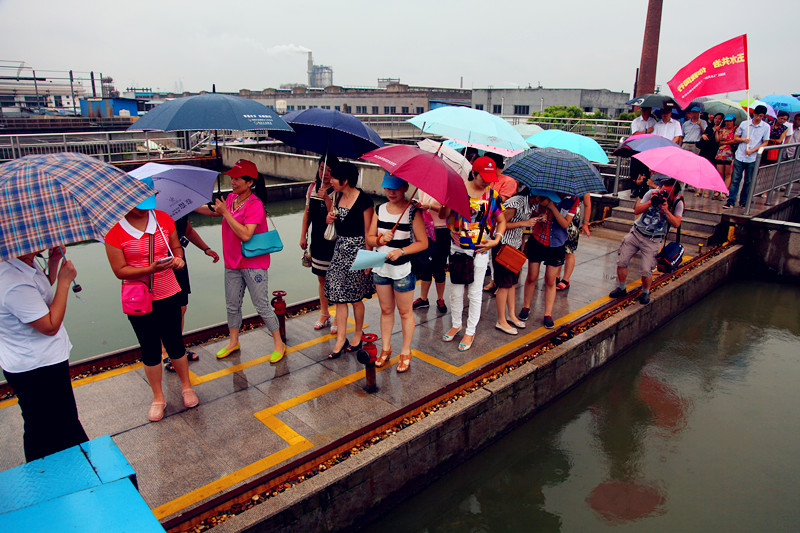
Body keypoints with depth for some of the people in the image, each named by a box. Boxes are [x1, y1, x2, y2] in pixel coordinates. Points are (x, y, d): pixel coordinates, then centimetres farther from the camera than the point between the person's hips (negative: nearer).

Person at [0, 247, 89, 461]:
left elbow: (43, 287, 18)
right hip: (37, 370, -10)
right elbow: (50, 326, -26)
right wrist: (64, 282, -23)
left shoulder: (26, 262, -3)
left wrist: (53, 263, 0)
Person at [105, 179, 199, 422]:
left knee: (175, 344, 12)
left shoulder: (163, 219, -2)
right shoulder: (115, 230, -11)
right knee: (150, 350, 12)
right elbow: (120, 270, -11)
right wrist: (151, 269, -26)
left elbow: (176, 247, 11)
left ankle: (186, 386, 34)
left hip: (168, 295, 2)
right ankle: (158, 398, 29)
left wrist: (177, 258, -13)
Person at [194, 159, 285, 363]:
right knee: (232, 305, 16)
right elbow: (214, 211, 25)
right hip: (232, 262, 7)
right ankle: (233, 342, 35)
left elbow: (245, 234, -29)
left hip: (253, 264, -7)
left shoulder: (255, 204, -19)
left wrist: (226, 212, -24)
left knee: (262, 306, 0)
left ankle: (278, 344, 15)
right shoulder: (231, 198, 5)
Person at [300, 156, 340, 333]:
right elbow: (307, 213, 15)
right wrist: (303, 235, 12)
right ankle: (324, 314, 29)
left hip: (334, 240, -6)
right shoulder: (312, 187, 8)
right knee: (321, 279, 15)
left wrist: (326, 198, -26)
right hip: (317, 239, 6)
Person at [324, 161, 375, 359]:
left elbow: (368, 232, -12)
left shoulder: (364, 200, -14)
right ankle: (341, 339, 10)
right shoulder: (338, 196, 8)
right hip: (340, 248, 7)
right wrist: (330, 217, -1)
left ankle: (358, 334, 25)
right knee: (338, 296, 4)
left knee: (355, 297, 5)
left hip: (357, 250, -7)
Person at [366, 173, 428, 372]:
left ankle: (406, 352, 22)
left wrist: (401, 251, -23)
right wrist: (380, 239, -15)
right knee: (386, 309, 16)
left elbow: (423, 243, -11)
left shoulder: (412, 212, -10)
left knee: (404, 312, 8)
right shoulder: (380, 210, 5)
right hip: (381, 267, 5)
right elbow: (369, 238, 7)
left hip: (403, 269, -5)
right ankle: (385, 348, 31)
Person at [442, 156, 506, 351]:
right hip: (457, 248, 0)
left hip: (480, 250, 0)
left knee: (475, 294, 7)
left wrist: (497, 239, -5)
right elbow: (445, 214, -10)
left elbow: (501, 220, 10)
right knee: (456, 291, 12)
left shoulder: (493, 195, 1)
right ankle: (456, 325, 34)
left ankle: (470, 331, 23)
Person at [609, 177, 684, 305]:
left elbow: (676, 224, -15)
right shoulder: (653, 193, -4)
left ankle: (645, 292, 20)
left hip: (652, 240, -2)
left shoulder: (678, 203, -6)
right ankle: (622, 288, 20)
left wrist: (666, 210, -26)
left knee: (646, 271, -10)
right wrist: (651, 202, -19)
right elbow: (636, 211, -5)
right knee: (621, 262, -2)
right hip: (636, 233, 2)